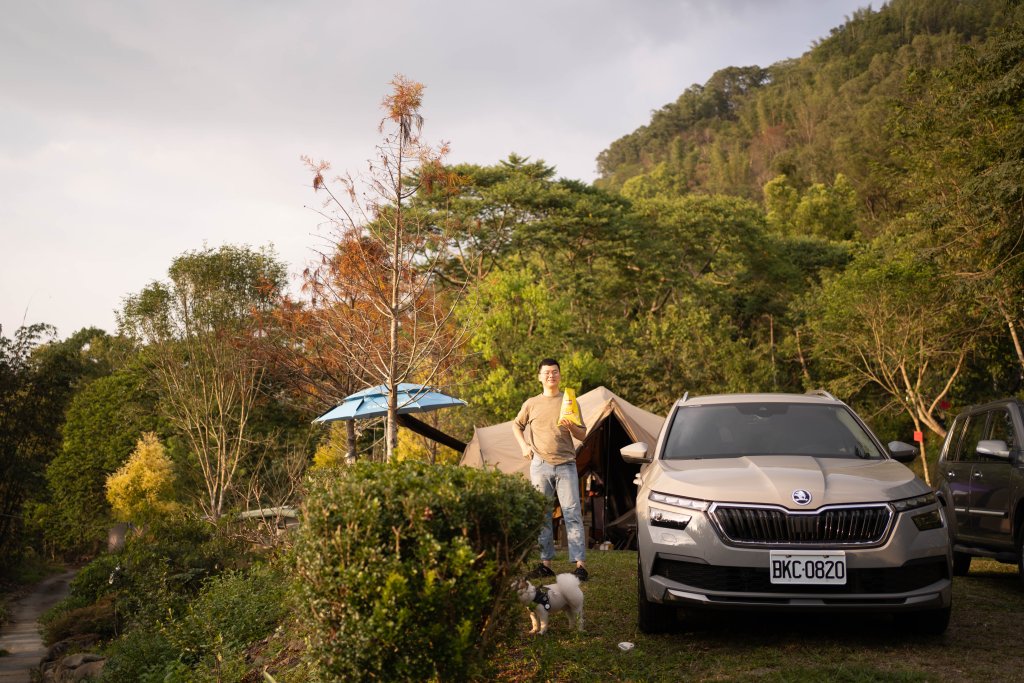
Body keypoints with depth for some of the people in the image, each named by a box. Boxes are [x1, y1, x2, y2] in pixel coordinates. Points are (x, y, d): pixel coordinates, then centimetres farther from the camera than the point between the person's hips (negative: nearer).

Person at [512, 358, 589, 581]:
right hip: (540, 465, 2)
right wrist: (524, 446, 6)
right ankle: (545, 563, 12)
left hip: (566, 465, -1)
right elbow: (516, 425, 22)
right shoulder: (531, 403, 9)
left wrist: (571, 427, -13)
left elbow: (583, 435, 8)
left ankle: (580, 564, -7)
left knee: (572, 513, -7)